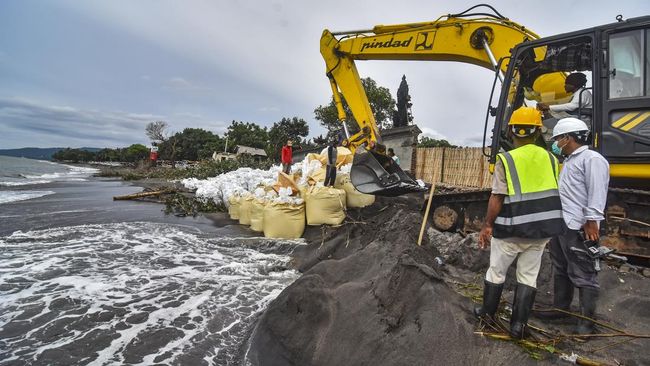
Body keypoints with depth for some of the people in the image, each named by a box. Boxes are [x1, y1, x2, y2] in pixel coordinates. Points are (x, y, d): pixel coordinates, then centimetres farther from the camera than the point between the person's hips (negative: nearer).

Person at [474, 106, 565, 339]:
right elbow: (554, 196, 8)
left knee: (496, 272, 14)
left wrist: (487, 225, -5)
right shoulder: (551, 159, 3)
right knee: (528, 276, 14)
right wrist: (545, 225, 18)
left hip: (510, 229, -4)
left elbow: (497, 198, -15)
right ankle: (518, 324, 18)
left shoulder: (506, 160, -12)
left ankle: (488, 312, 30)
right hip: (541, 231, 4)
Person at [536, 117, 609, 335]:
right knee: (561, 271, 18)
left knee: (583, 276, -1)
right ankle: (560, 308, 30)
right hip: (560, 226, 10)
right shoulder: (569, 161, 21)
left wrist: (591, 222, -22)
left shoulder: (592, 159, -9)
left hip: (579, 229, -10)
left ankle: (587, 320, 10)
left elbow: (597, 193, -17)